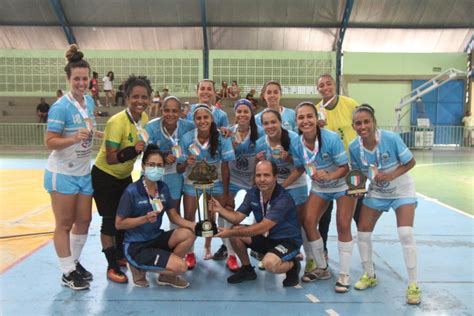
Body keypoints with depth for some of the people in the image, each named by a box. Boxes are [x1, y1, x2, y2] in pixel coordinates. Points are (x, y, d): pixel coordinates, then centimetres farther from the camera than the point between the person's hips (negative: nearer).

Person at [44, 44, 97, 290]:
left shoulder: (90, 101, 3)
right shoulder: (61, 106, -18)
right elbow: (50, 142, -21)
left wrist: (92, 133, 7)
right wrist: (74, 138, -34)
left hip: (84, 173, 7)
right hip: (62, 174, -7)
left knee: (84, 220, 13)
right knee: (64, 224, 4)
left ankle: (75, 263, 30)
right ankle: (67, 273, 16)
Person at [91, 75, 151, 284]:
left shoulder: (144, 118, -7)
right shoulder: (117, 122, -27)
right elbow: (110, 158, -27)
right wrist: (133, 150, -40)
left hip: (124, 176, 7)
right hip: (105, 176, -7)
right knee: (110, 221, -2)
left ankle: (120, 256, 37)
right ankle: (112, 267, 12)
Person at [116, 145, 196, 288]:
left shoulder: (163, 187, 2)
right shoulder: (132, 191, -16)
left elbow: (174, 217, 4)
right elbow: (119, 224, -12)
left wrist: (194, 225, -14)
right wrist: (145, 219, -25)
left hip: (156, 238, 7)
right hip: (136, 246, -7)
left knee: (189, 234, -16)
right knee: (181, 266, -19)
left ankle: (166, 274, 4)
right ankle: (140, 268, 4)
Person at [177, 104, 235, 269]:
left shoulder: (222, 138, -24)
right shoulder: (187, 138, -22)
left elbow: (225, 166, -17)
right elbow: (179, 169, -16)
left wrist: (225, 192, -13)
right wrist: (186, 163, -39)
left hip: (214, 181, 0)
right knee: (188, 217, 1)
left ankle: (207, 248, 37)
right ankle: (190, 253, 22)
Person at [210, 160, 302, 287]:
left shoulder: (283, 199, -28)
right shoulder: (253, 193, -6)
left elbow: (262, 227, -32)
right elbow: (237, 217, -2)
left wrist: (231, 232, -31)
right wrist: (220, 209, -21)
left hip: (288, 240, -7)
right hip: (266, 236, 7)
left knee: (269, 263, -34)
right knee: (235, 234, -11)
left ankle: (293, 265, 1)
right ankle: (247, 269, 11)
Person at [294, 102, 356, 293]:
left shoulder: (331, 138, -29)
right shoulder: (297, 143, -17)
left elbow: (345, 167, -24)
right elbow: (301, 166, 0)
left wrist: (329, 176, -40)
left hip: (342, 185, -4)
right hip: (319, 188, 4)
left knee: (343, 226, -8)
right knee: (308, 222, -7)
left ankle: (343, 275, 9)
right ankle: (322, 268, 14)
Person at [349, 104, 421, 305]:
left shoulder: (391, 138, -27)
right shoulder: (354, 147, -18)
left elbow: (411, 162, -17)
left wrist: (390, 176, -29)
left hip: (402, 191, -3)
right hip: (376, 192, 4)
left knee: (405, 234, -16)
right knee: (362, 232, 1)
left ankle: (413, 285, 1)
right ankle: (369, 275, 24)